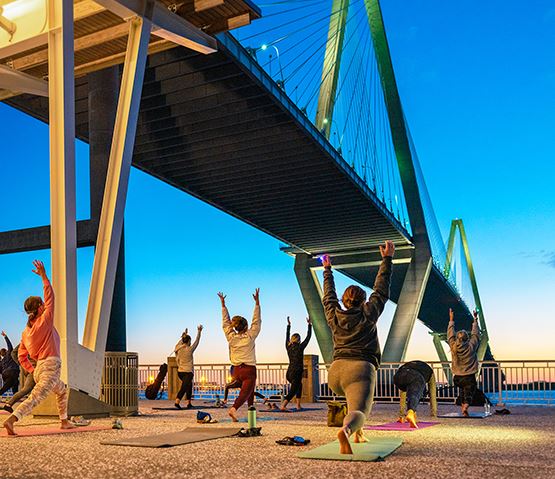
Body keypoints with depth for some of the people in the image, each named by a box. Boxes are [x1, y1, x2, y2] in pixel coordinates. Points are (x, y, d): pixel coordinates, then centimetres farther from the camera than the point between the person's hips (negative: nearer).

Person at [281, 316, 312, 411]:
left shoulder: (288, 347, 5)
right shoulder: (300, 347, -8)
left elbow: (287, 337, 22)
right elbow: (308, 337, 0)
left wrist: (288, 325, 32)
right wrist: (309, 325, 9)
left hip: (289, 373, 7)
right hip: (296, 373, -7)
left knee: (299, 385, 29)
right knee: (292, 391, -8)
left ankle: (298, 405, 24)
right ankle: (283, 406, -27)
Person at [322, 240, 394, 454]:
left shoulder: (334, 316, 15)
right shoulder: (368, 315, 7)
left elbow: (328, 296, 31)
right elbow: (381, 290, 14)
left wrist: (327, 269, 43)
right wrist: (387, 259, 20)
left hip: (335, 372, 5)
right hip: (360, 369, -5)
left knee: (358, 395, 36)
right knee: (359, 412, -19)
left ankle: (357, 432, 27)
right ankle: (346, 429, -53)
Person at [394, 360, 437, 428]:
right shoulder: (429, 371, 41)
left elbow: (403, 394, 46)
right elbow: (432, 394, 40)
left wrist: (402, 414, 48)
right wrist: (434, 413, 46)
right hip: (416, 378, -3)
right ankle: (410, 413, -45)